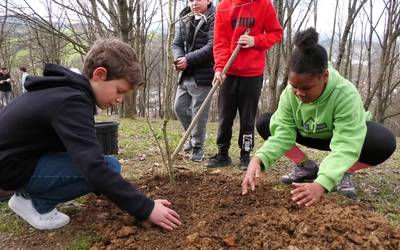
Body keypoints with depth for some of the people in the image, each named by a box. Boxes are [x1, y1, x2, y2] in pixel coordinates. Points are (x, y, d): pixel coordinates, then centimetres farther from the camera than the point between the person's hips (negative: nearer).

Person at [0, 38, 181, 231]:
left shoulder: (69, 90, 4)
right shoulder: (71, 102, -27)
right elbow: (95, 168, -33)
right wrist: (146, 209, -28)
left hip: (20, 153, 9)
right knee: (110, 166, -18)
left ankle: (32, 190, 12)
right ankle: (33, 200, -5)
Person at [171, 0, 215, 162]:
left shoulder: (213, 19, -7)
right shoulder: (184, 20, 13)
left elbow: (211, 47, -17)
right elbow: (176, 43, 9)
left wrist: (189, 59, -18)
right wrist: (180, 58, -13)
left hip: (203, 75, -7)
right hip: (185, 74, 7)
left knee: (199, 112, -1)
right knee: (179, 107, 11)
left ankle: (198, 146, 15)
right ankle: (193, 136, 33)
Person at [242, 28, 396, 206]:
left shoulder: (346, 94, -38)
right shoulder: (289, 93, -25)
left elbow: (346, 147, -44)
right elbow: (282, 133, -28)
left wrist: (321, 183, -60)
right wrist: (258, 158, -48)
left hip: (347, 135, -3)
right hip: (311, 134, 4)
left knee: (384, 142, -36)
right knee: (264, 123, -16)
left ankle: (343, 173, -6)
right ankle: (306, 167, -1)